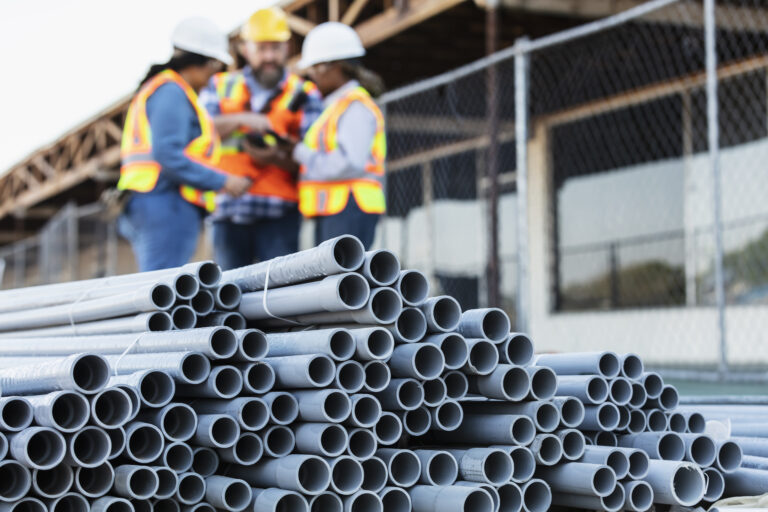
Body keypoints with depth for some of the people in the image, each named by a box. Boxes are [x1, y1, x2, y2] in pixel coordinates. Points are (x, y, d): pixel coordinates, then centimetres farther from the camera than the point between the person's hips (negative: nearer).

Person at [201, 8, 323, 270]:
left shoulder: (304, 95, 8)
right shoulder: (221, 86, 16)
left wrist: (277, 158, -19)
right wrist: (241, 119, -14)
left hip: (278, 212, -2)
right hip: (228, 210, 2)